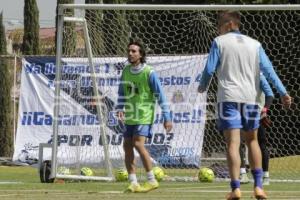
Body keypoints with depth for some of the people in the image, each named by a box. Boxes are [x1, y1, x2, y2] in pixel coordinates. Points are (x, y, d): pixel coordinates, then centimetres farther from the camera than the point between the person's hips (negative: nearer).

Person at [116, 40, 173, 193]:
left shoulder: (149, 72, -11)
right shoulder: (126, 71, 7)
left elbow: (160, 95, -10)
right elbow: (122, 92, 16)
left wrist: (167, 117, -12)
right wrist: (120, 108, -2)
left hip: (144, 115, -7)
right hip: (130, 117, 7)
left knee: (138, 144, -19)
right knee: (127, 146, 2)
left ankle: (152, 180, -11)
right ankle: (133, 183, 8)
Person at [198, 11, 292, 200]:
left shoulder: (219, 42, 4)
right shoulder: (255, 44, 11)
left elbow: (209, 69, 0)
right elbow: (268, 70, 4)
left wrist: (203, 87, 19)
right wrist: (283, 92, 2)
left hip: (228, 97, -3)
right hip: (250, 98, 3)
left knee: (233, 143, -7)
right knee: (252, 140, 18)